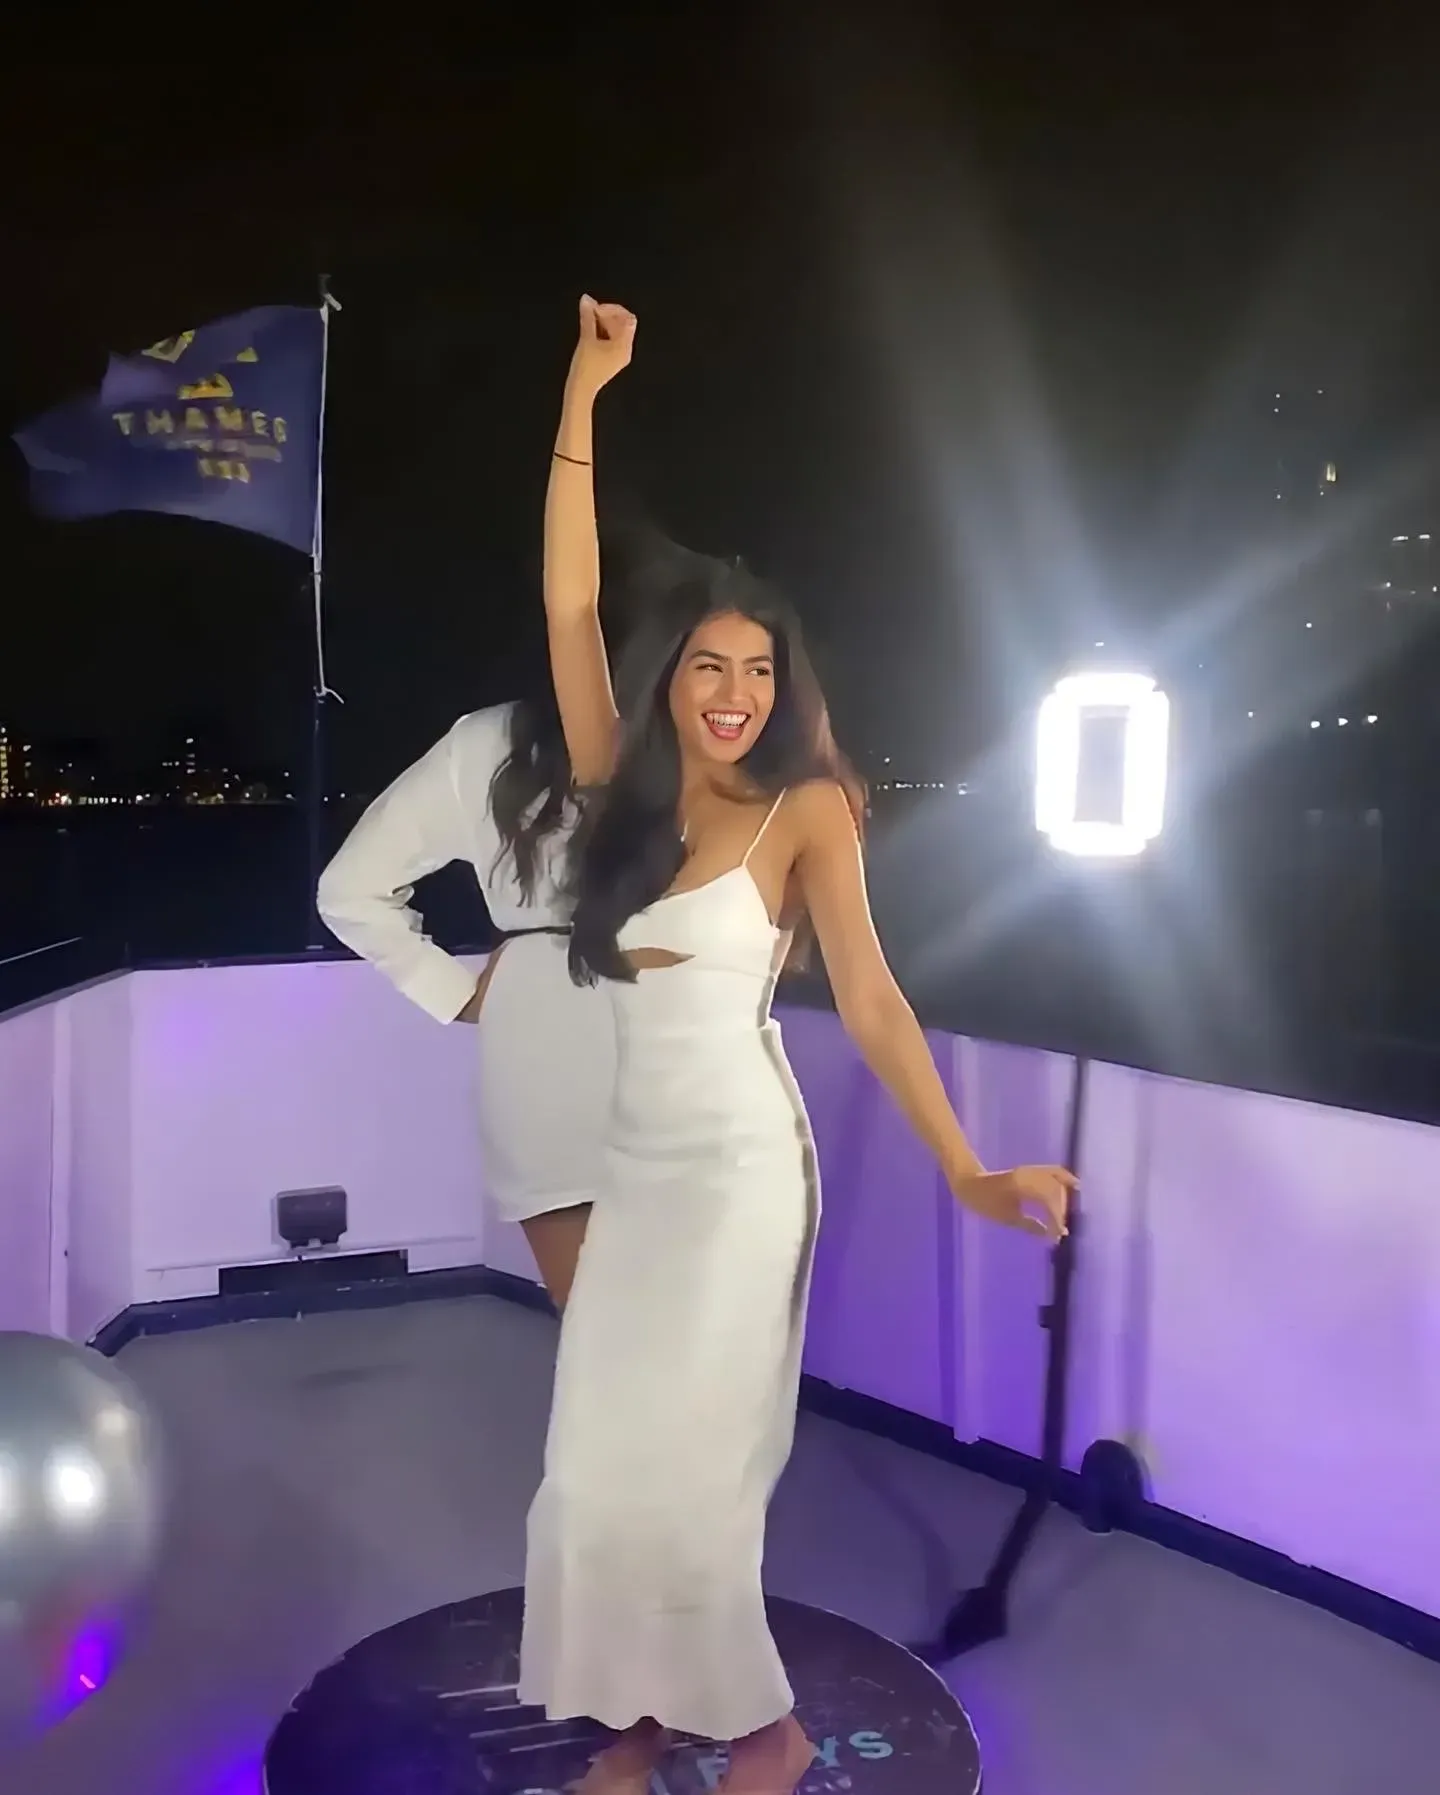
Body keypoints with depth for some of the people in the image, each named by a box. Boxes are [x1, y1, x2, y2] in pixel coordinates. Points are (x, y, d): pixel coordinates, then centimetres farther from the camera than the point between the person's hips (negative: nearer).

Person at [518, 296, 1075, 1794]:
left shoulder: (803, 812, -8)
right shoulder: (625, 792, 4)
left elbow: (867, 999, -12)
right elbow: (567, 604, 1)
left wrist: (964, 1170, -20)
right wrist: (582, 399, 1)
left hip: (739, 1162, -5)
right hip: (635, 1160, 5)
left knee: (679, 1459, 2)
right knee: (600, 1459, 9)